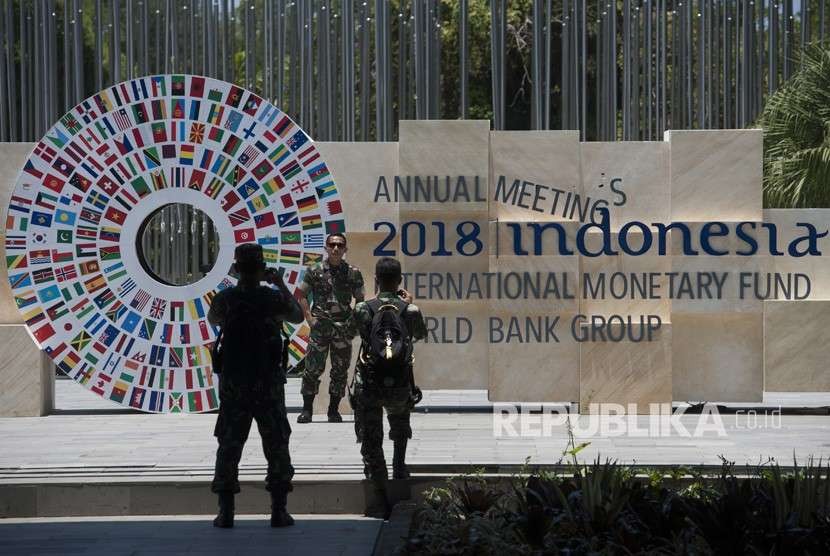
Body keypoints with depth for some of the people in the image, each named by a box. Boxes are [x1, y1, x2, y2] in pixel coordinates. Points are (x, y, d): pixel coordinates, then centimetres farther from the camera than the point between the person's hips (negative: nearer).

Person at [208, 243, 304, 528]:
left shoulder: (225, 298, -5)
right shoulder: (273, 298, -8)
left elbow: (213, 319, 19)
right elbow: (298, 316, 13)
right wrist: (282, 285, 17)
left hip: (233, 383, 1)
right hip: (269, 383, -1)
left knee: (229, 446, 7)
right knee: (276, 446, 9)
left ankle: (225, 512, 4)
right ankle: (278, 511, 7)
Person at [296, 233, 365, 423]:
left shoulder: (353, 273, 6)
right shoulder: (315, 271, 2)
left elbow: (360, 300, 14)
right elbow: (301, 296, 7)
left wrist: (354, 321, 1)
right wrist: (309, 318, -3)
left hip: (344, 328, 2)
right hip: (319, 327, -2)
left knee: (340, 370, 4)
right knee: (313, 368, -4)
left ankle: (334, 410, 13)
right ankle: (307, 409, 5)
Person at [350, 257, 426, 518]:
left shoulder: (363, 309, -8)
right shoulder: (410, 310, -4)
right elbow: (421, 334, 15)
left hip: (368, 386, -2)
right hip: (401, 385, 2)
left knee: (371, 440, 5)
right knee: (400, 422, 35)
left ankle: (380, 498, -1)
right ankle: (399, 466, 37)